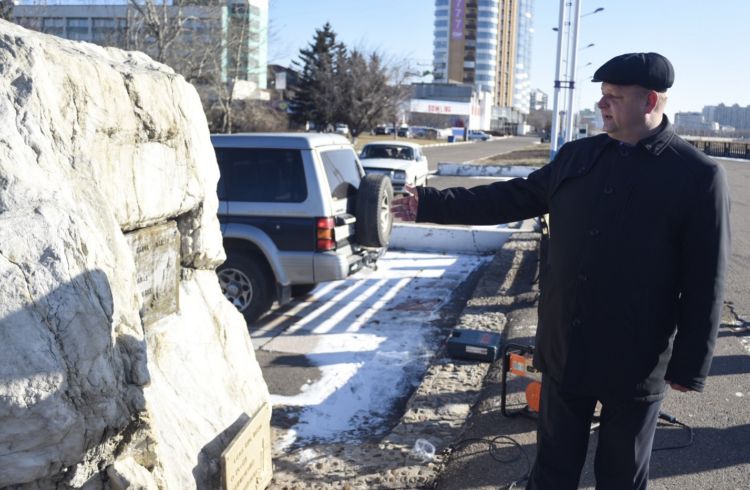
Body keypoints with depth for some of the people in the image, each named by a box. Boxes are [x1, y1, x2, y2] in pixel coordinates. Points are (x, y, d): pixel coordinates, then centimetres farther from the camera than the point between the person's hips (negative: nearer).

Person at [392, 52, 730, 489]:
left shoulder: (699, 176, -11)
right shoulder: (577, 156, 4)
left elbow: (705, 283, -10)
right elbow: (512, 198, 7)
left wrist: (691, 366, -9)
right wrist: (431, 204, 2)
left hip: (635, 363, -4)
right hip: (565, 349, 4)